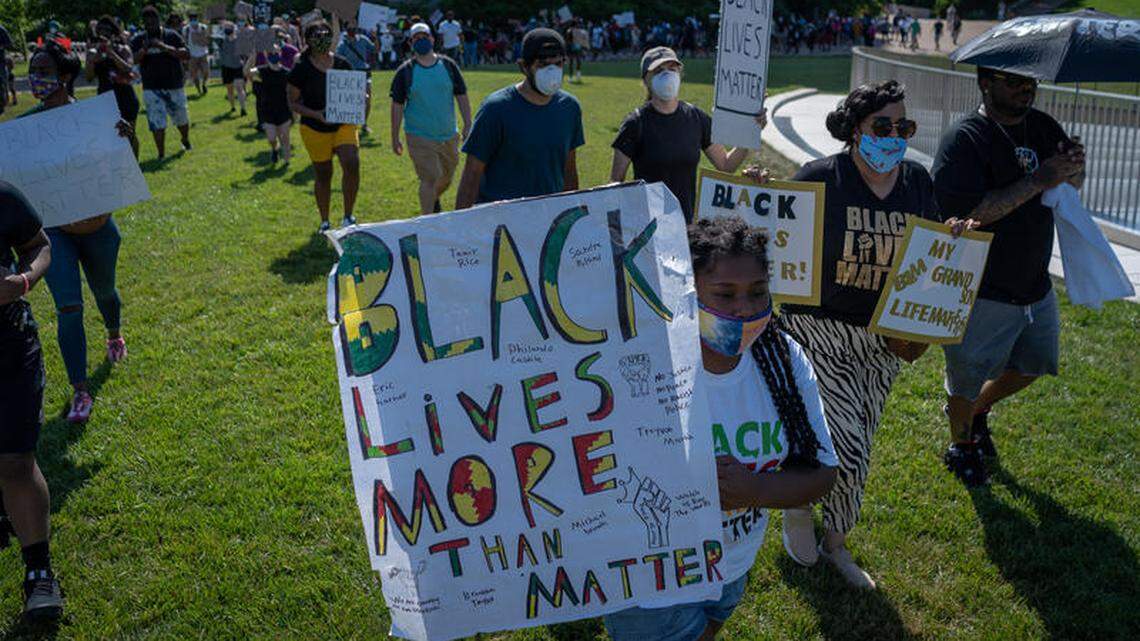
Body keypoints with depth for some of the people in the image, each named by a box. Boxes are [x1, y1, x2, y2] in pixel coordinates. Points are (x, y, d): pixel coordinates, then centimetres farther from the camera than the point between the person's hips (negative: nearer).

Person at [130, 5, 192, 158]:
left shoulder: (172, 36, -1)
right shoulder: (138, 40, 3)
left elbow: (186, 55, -11)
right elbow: (132, 61, -7)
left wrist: (164, 47, -22)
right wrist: (143, 50, -25)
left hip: (174, 86, 0)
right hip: (151, 88, 0)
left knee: (182, 118, 15)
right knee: (157, 123, -5)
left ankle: (185, 140, 44)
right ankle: (161, 155, 2)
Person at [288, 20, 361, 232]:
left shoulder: (343, 64, 3)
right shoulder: (301, 70, -6)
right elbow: (293, 103, -3)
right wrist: (316, 114, -19)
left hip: (344, 124, 1)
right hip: (315, 129, -1)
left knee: (352, 164, -19)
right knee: (323, 174, 9)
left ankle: (348, 216, -2)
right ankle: (324, 221, 28)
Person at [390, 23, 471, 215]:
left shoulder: (449, 65, 3)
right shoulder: (405, 71, -3)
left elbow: (462, 96, 8)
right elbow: (397, 106, -1)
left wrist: (468, 125, 2)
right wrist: (395, 138, -2)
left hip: (448, 135, 4)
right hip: (420, 137, -4)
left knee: (446, 178, 16)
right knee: (430, 179, -12)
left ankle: (434, 200, 48)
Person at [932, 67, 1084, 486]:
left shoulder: (1043, 127, 4)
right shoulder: (963, 139, -18)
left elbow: (1074, 185, 15)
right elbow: (964, 213, -29)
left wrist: (1074, 168, -10)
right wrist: (1037, 182, -27)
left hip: (1036, 283, 8)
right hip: (981, 290, -7)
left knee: (1033, 365, 22)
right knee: (969, 377, 8)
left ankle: (977, 408, 47)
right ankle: (961, 444, 34)